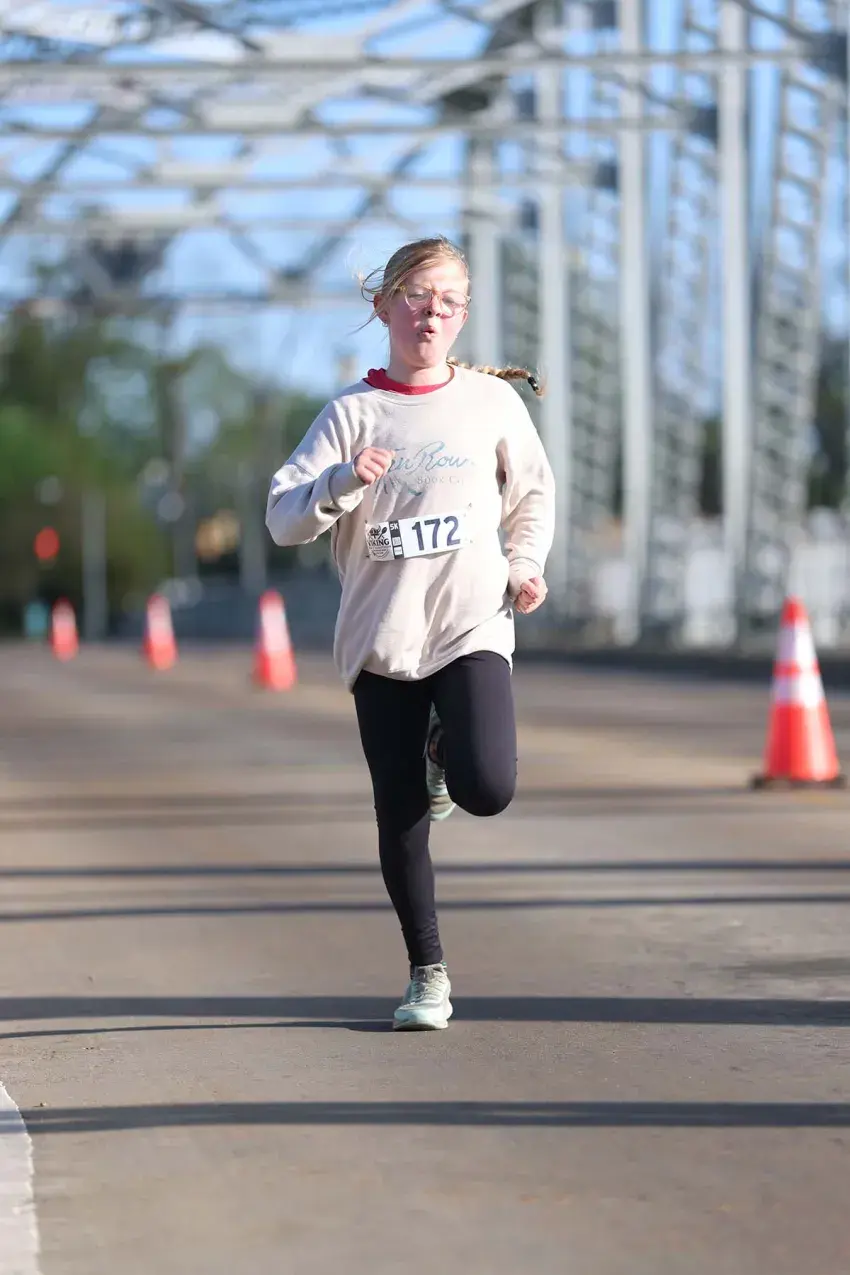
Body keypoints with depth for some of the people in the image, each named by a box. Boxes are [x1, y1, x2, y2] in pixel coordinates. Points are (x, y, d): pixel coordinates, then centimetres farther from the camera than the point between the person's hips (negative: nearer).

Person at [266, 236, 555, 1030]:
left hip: (472, 624, 0)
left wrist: (525, 563, 4)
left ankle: (444, 754, 17)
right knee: (400, 818, 1)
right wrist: (342, 483, -22)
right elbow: (283, 519, -4)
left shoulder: (491, 400, 6)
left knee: (488, 788, -20)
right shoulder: (353, 413, 1)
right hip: (380, 634, 0)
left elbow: (533, 492, 20)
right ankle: (427, 974, 17)